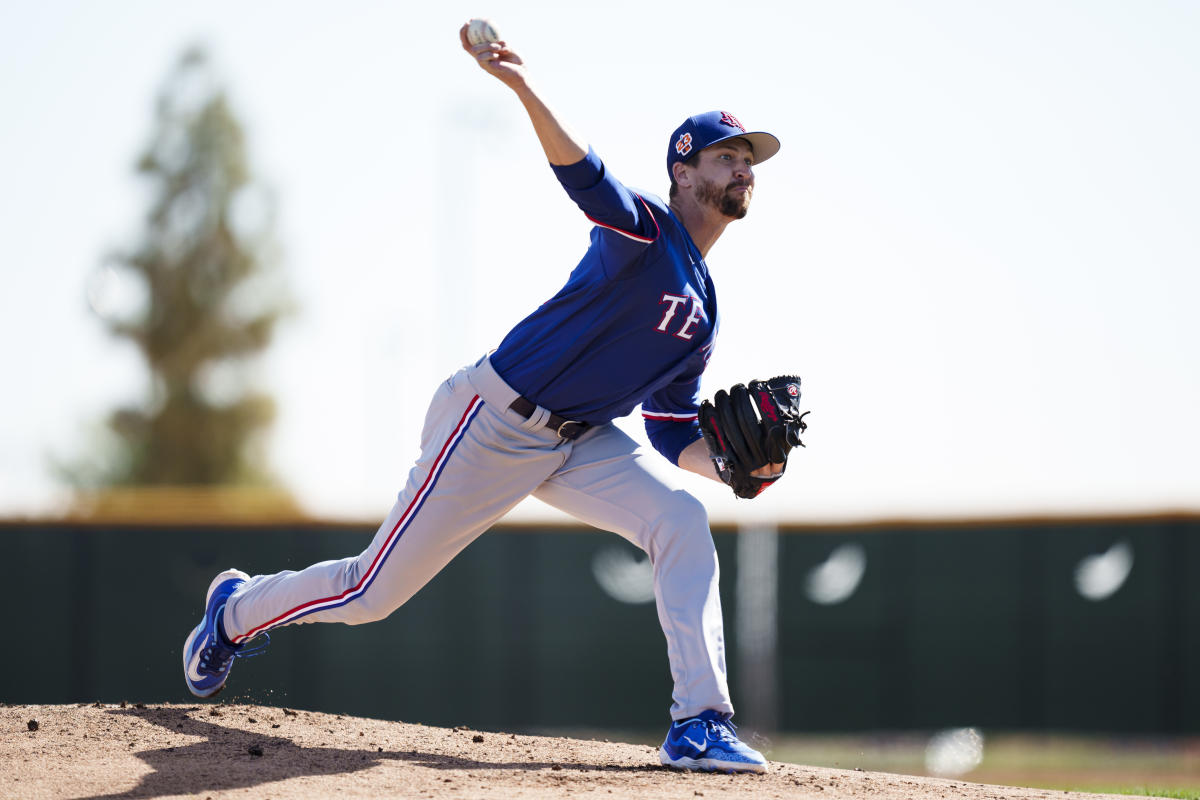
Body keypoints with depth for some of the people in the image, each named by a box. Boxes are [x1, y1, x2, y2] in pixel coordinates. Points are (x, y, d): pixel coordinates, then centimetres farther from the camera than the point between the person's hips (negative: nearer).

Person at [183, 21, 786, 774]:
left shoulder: (703, 311, 12)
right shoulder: (643, 228, -13)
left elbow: (675, 436, 14)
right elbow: (582, 173, -34)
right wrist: (524, 89, -53)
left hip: (577, 441, 7)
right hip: (493, 423, -7)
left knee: (681, 521, -18)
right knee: (372, 591, 2)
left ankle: (699, 725, -18)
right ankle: (236, 612, 31)